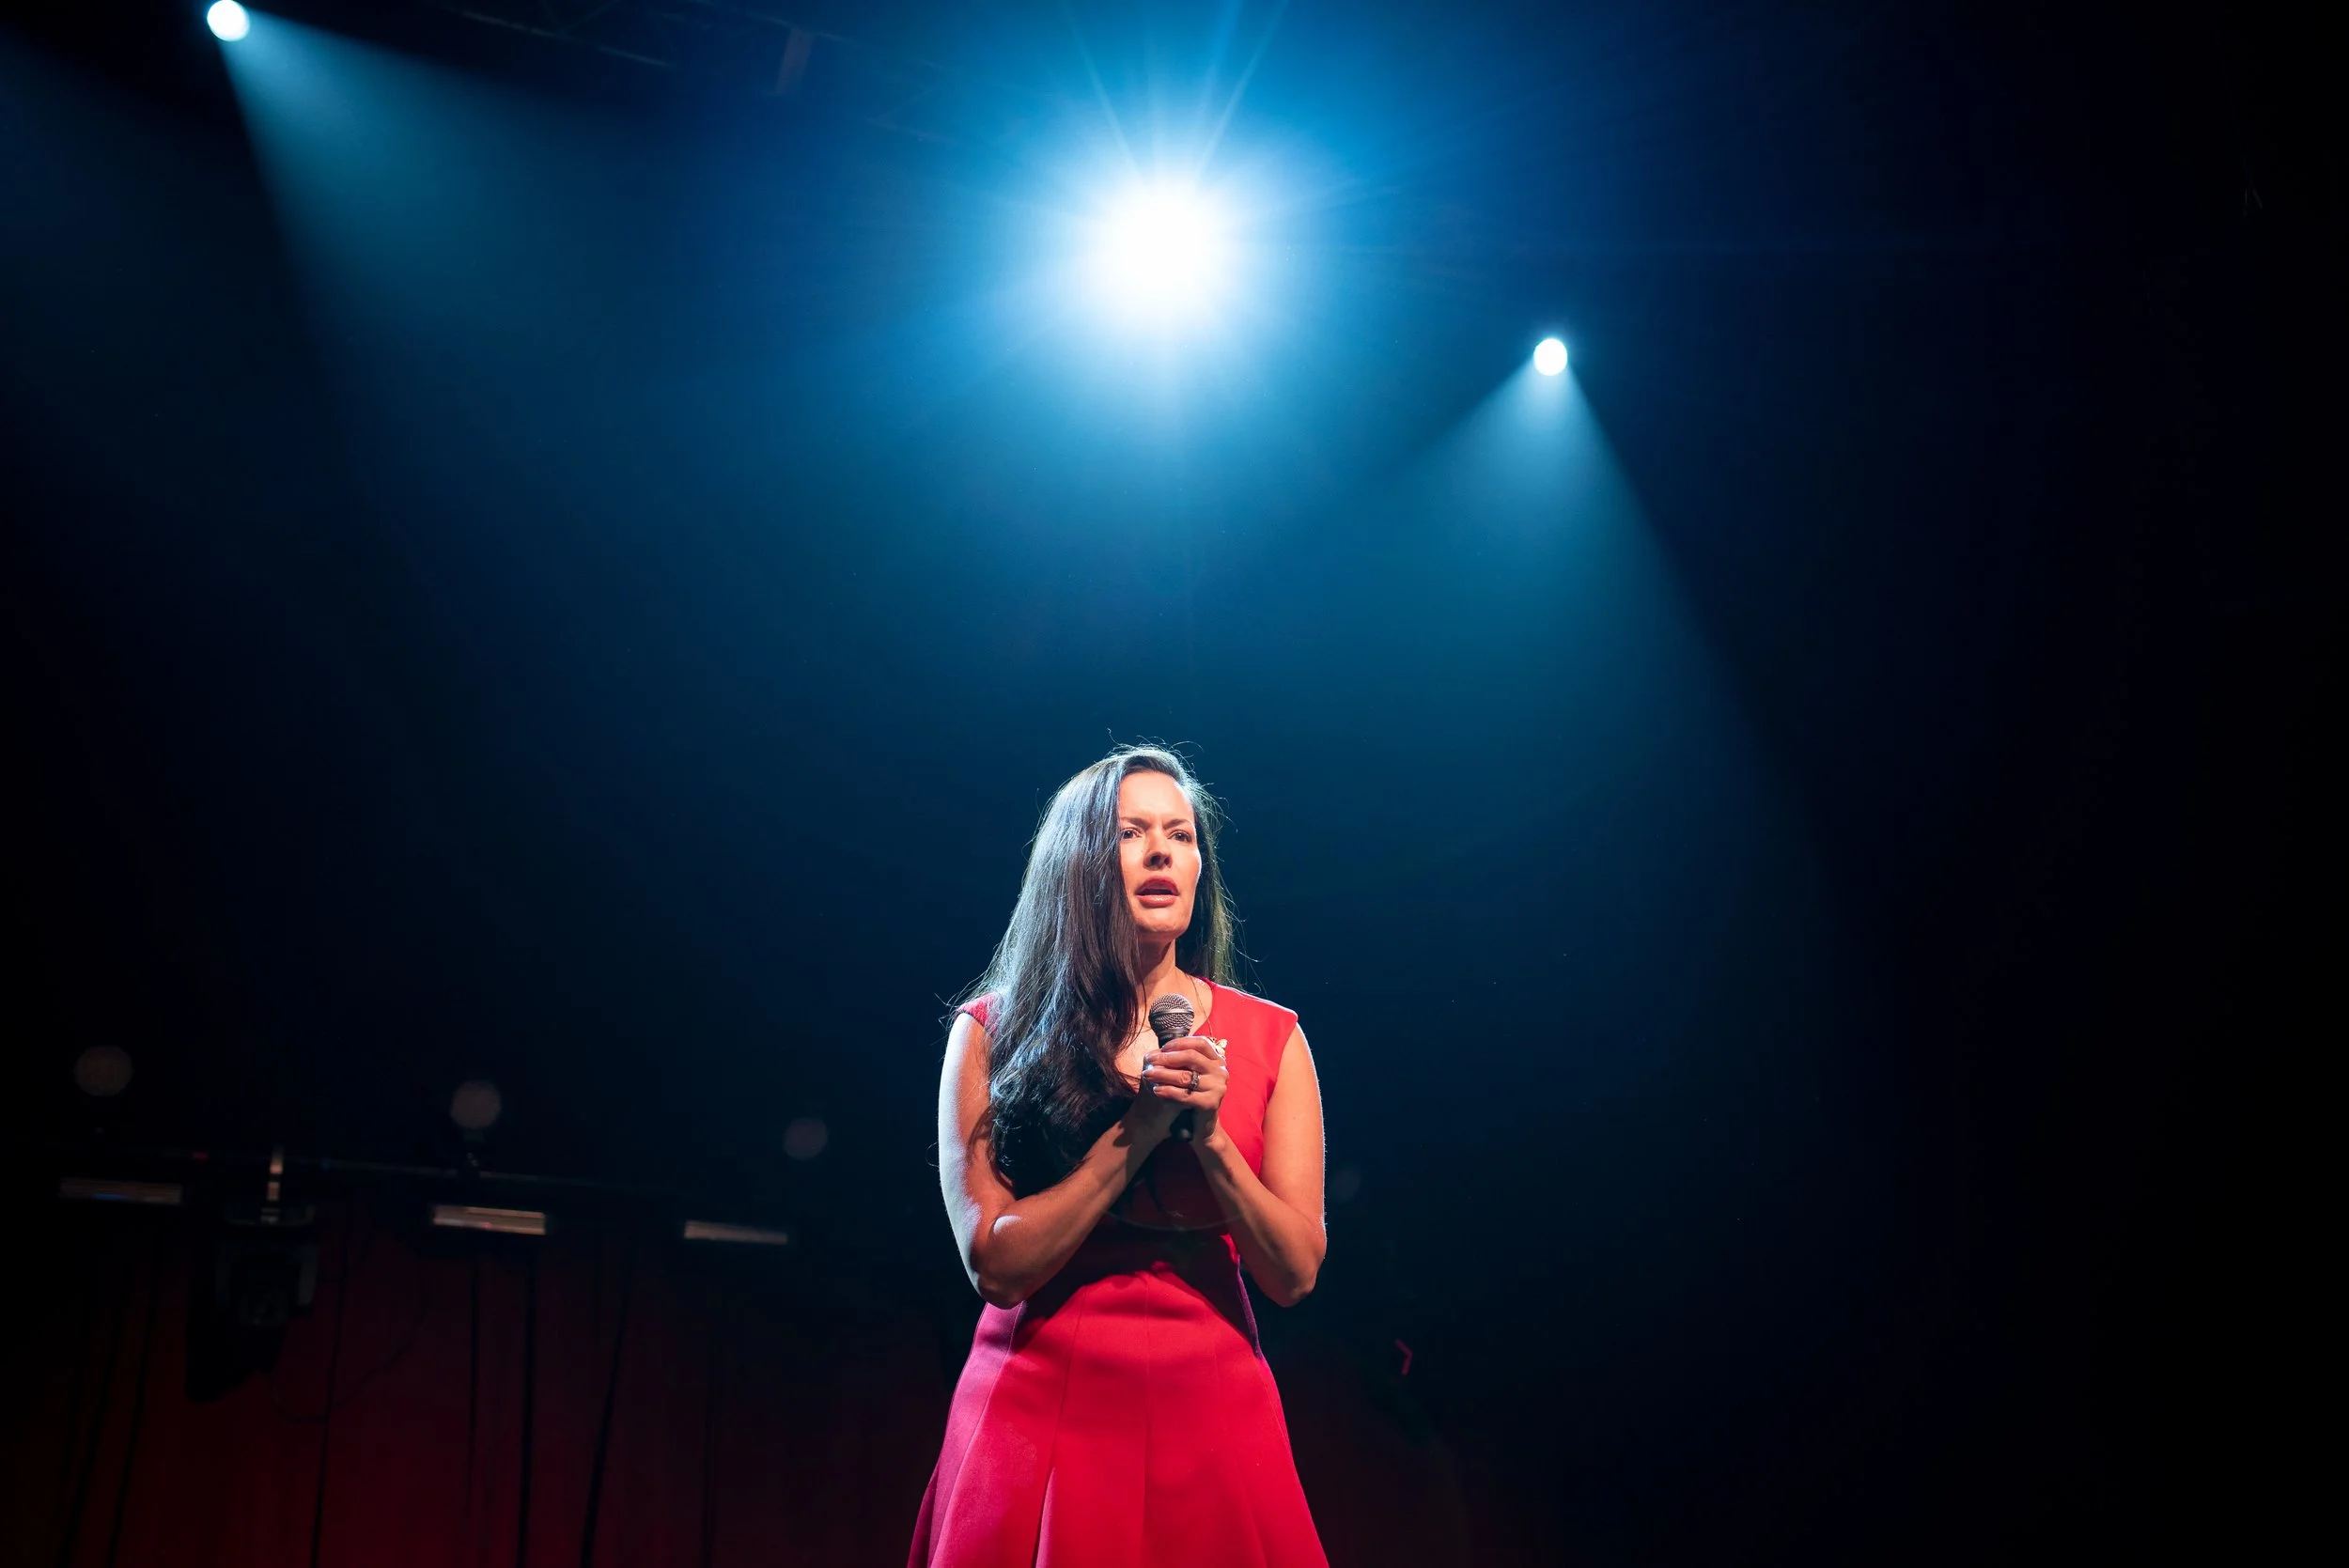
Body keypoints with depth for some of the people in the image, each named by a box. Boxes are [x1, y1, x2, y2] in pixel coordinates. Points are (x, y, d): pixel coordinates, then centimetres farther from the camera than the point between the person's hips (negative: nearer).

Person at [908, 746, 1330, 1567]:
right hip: (1039, 1407, -1)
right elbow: (995, 1266, -10)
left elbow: (1294, 1274, -1)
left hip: (1210, 1414, 2)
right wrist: (1139, 1129, -16)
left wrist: (1209, 1137, -16)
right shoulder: (992, 1032, -2)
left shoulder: (1269, 1039, 2)